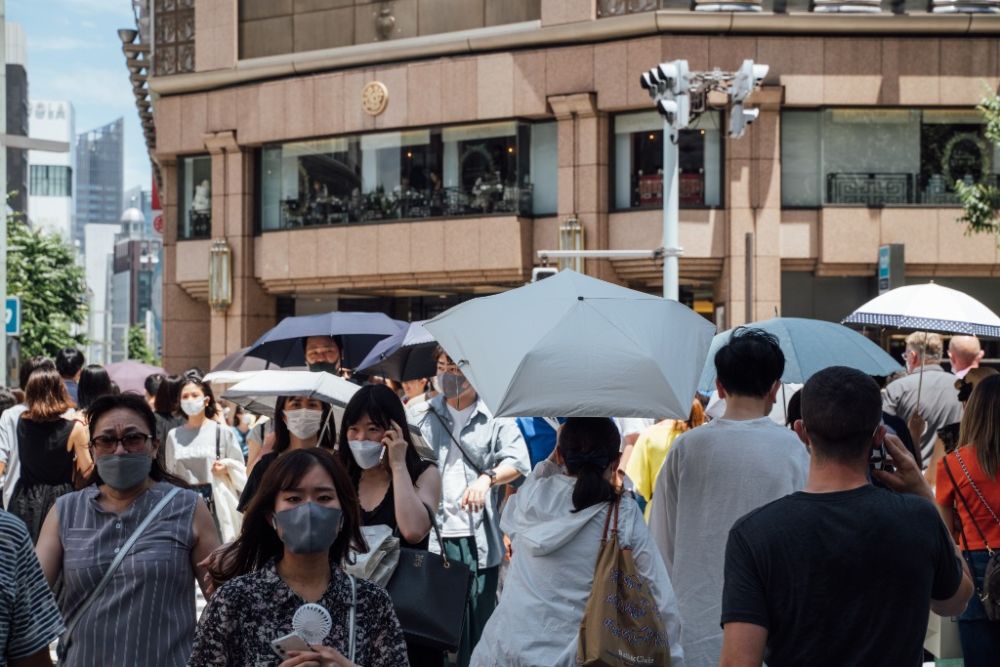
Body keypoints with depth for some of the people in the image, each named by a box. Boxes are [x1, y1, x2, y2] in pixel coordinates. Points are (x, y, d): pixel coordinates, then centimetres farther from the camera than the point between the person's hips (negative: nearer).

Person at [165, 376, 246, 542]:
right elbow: (171, 474, 16)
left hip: (216, 503, -2)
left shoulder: (221, 431, 0)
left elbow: (240, 471, 6)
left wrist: (227, 467, -13)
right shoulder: (174, 435, 8)